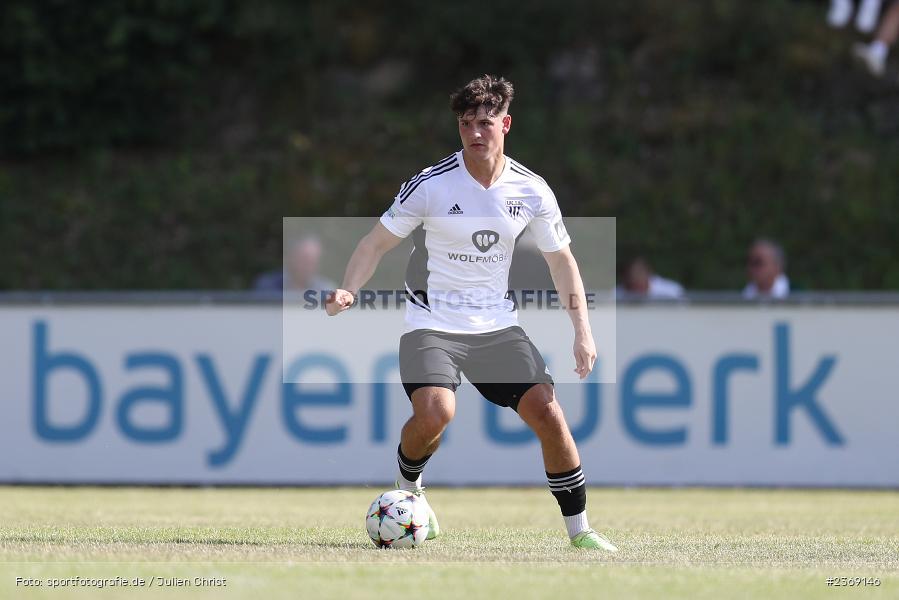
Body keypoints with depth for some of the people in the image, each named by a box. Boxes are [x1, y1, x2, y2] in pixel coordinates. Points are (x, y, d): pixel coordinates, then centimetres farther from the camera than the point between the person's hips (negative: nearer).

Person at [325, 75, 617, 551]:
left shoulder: (531, 190, -3)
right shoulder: (431, 185, -13)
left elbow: (560, 260, 8)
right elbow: (377, 242, -5)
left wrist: (582, 330, 1)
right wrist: (348, 291, -23)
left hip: (496, 324, 3)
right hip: (432, 322, -3)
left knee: (547, 412, -10)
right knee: (434, 412, -27)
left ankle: (579, 530, 5)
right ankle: (407, 491, 6)